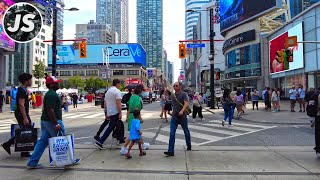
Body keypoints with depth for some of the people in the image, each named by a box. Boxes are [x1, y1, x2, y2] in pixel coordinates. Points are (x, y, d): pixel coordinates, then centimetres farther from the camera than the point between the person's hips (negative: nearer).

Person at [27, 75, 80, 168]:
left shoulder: (49, 94, 16)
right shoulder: (52, 95, -18)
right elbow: (50, 110, -24)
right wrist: (56, 124, -25)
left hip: (45, 121, 10)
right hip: (52, 121, -10)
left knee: (43, 141, 13)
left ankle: (32, 162, 17)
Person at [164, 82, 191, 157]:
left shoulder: (184, 94, -8)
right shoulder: (172, 95, 9)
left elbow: (186, 104, -23)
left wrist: (182, 111, -38)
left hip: (182, 116, -4)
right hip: (174, 117, 4)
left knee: (186, 132, 14)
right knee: (172, 133, -8)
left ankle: (189, 146, 37)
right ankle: (171, 151, -9)